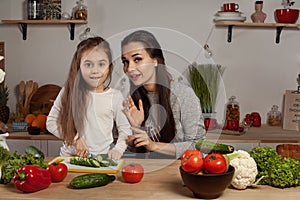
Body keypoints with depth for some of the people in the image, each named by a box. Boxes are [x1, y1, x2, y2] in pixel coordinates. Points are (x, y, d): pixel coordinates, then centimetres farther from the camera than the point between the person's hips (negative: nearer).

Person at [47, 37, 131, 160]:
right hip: (70, 155, 0)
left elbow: (125, 130, 7)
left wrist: (118, 149, -10)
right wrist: (74, 139, -6)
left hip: (102, 157, 0)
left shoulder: (115, 97, -1)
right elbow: (51, 122, 5)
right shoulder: (69, 92, 0)